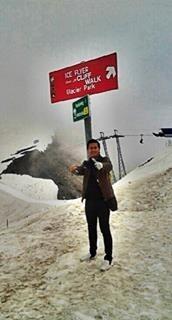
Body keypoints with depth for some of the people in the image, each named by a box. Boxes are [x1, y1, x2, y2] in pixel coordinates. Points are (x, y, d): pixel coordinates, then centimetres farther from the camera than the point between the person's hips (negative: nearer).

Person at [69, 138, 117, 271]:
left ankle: (108, 258, 10)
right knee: (91, 228, 17)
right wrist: (74, 169, -38)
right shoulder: (86, 163, 8)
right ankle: (92, 253, 34)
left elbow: (109, 167, -26)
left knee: (105, 229, 0)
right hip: (89, 201, 5)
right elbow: (80, 170, -13)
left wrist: (99, 164, -50)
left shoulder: (105, 160, -3)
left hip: (103, 200, -5)